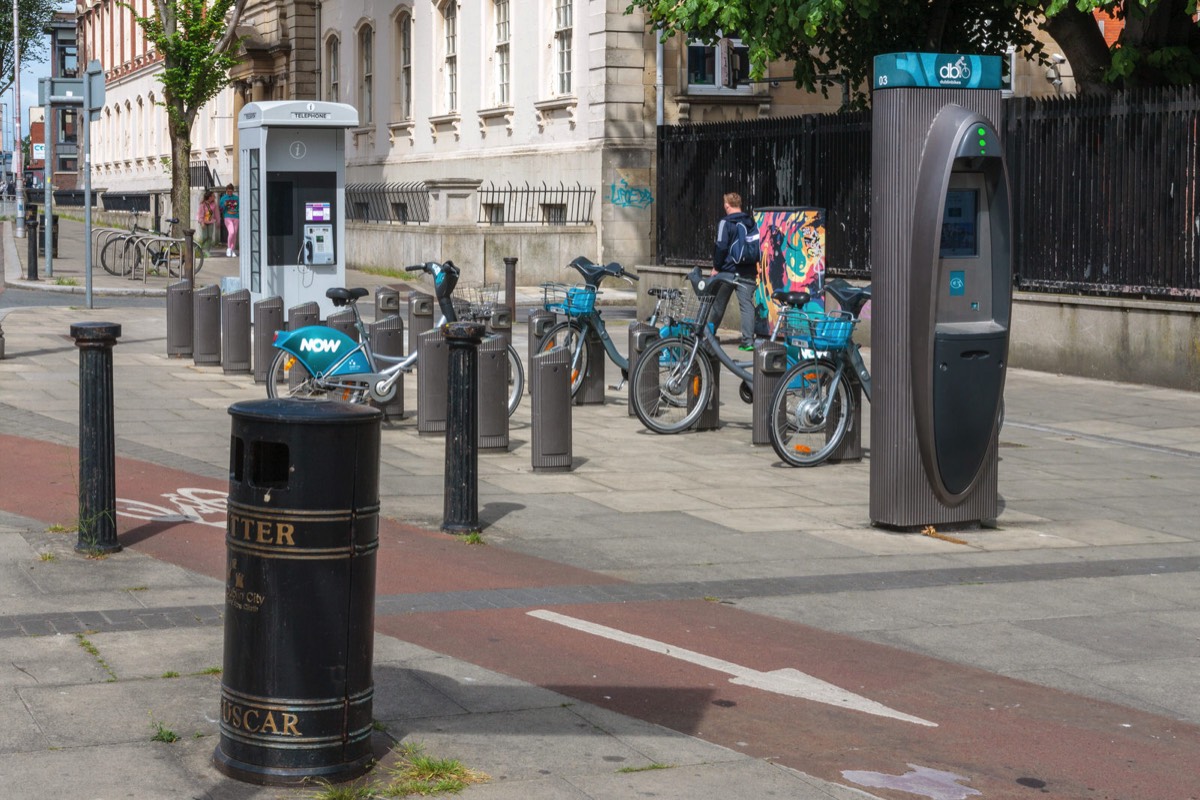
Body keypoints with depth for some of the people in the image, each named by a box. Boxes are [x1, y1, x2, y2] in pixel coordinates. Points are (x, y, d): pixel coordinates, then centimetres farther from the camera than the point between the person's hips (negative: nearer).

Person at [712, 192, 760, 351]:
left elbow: (721, 247, -13)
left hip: (728, 270, -4)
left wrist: (716, 266, -3)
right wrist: (756, 265, 16)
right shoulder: (751, 222, 9)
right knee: (747, 304, 0)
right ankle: (748, 340, -9)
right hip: (748, 271, 4)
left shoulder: (725, 222, -8)